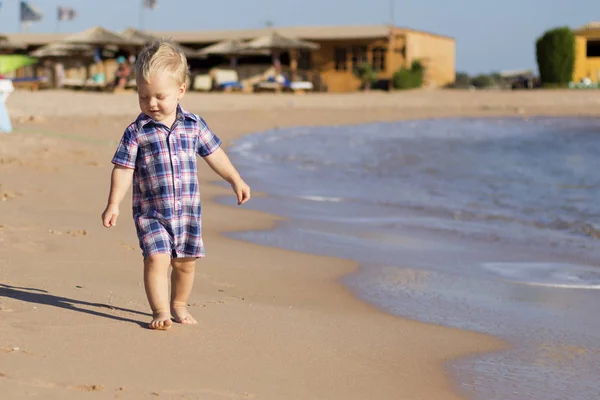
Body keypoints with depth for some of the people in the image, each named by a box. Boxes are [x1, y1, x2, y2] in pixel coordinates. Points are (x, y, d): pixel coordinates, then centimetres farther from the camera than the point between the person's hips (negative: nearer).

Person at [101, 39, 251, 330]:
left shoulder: (194, 125, 1)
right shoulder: (136, 132, -8)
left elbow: (213, 153, 13)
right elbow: (123, 169, -7)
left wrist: (236, 180, 17)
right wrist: (113, 204, -13)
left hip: (187, 210, 3)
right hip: (151, 212, -3)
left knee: (185, 262, 12)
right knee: (157, 259, -16)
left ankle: (179, 305, 32)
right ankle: (161, 311, -10)